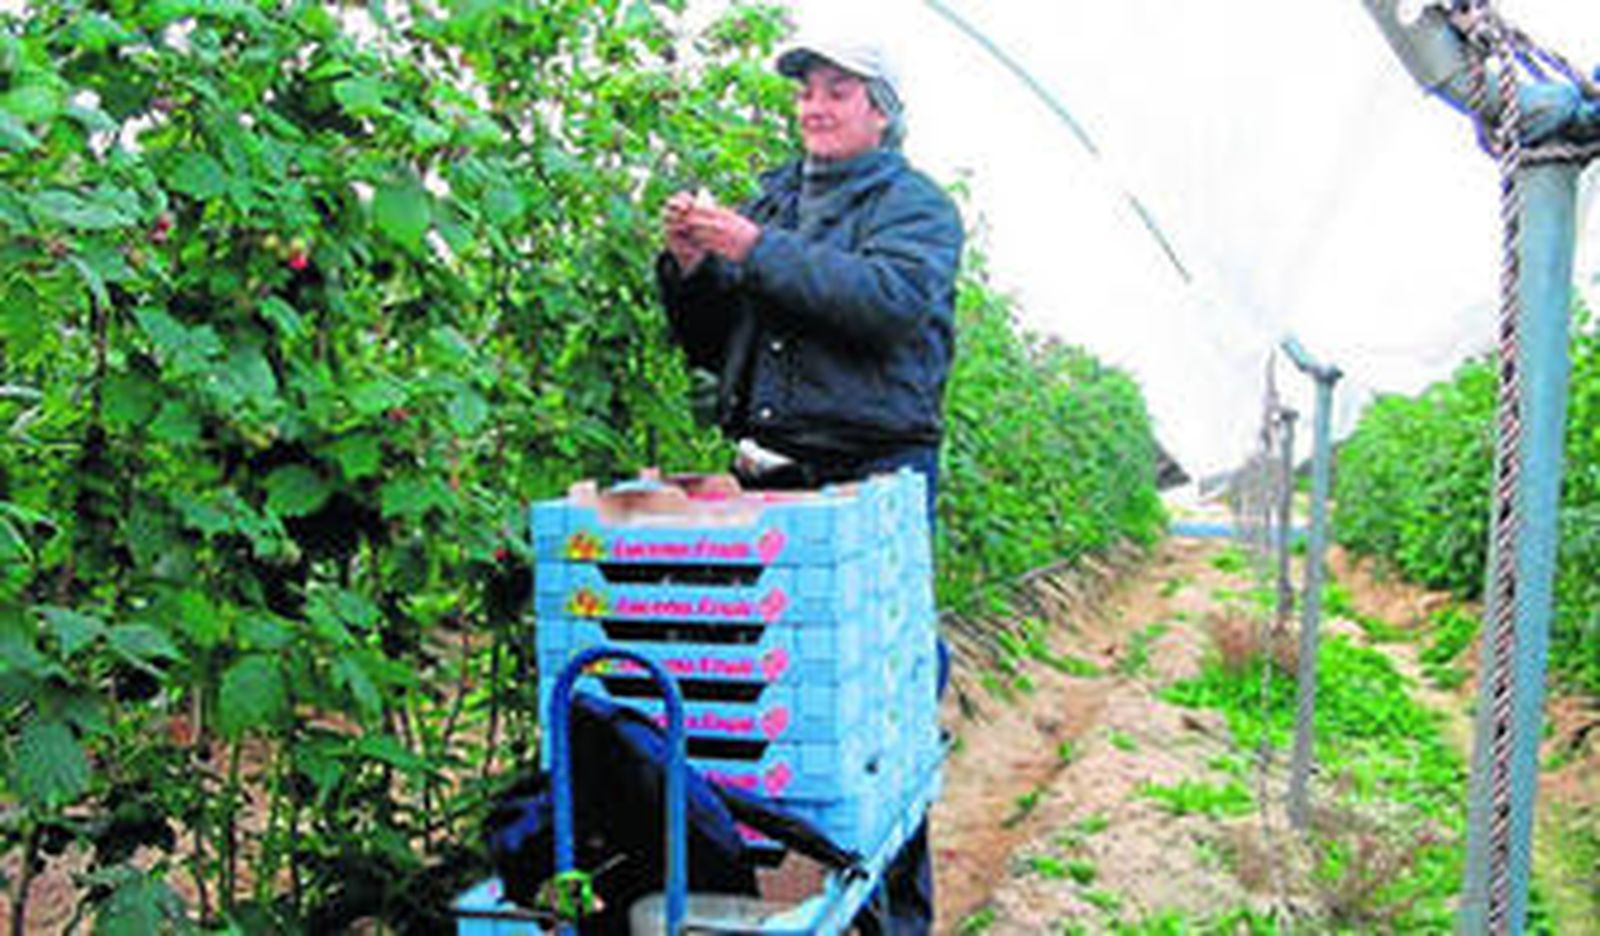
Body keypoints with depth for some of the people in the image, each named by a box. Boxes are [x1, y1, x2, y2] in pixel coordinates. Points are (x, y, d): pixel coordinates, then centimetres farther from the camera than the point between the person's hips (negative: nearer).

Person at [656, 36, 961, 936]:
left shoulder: (915, 204, 6)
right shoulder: (773, 199, 23)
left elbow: (891, 297, -17)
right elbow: (710, 344, 23)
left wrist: (756, 251, -17)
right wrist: (690, 268, 4)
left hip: (872, 480, -5)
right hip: (769, 476, 6)